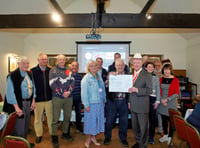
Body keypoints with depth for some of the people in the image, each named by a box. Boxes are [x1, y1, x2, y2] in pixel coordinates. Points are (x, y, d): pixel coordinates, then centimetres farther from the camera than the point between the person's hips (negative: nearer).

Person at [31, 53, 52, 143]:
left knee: (51, 117, 11)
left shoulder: (50, 71, 4)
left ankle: (52, 133, 30)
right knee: (38, 118, 11)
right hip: (38, 99, -2)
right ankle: (39, 135, 30)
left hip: (49, 98, 2)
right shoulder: (33, 71, -3)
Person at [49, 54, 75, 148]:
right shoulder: (53, 70, 0)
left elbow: (72, 81, 4)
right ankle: (54, 137, 12)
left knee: (67, 116, 13)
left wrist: (69, 91, -12)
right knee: (55, 118, -1)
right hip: (57, 98, -4)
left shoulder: (69, 71, 12)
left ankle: (65, 133, 30)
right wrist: (62, 93, -15)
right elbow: (52, 84, -10)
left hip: (68, 97, 4)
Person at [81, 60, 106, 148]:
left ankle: (93, 137, 31)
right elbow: (84, 93, -12)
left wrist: (104, 100, 9)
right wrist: (86, 105, -15)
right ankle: (88, 139, 24)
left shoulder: (99, 77, 9)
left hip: (100, 103, 6)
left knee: (98, 120, 13)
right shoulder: (86, 78, -9)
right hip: (91, 103, -6)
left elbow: (103, 89, 12)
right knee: (90, 120, 5)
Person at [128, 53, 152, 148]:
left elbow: (150, 90, -16)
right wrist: (129, 102, 14)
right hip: (133, 106, 6)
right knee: (134, 126, 18)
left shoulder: (147, 75, -9)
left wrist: (137, 90, -26)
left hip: (142, 106, -6)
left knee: (143, 127, 8)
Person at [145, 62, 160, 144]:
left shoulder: (156, 78, 9)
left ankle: (151, 137, 19)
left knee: (152, 118, 5)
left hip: (152, 99, 1)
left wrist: (157, 101, 1)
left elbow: (158, 90, 9)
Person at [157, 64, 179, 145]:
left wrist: (167, 99, -14)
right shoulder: (161, 79, 5)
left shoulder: (175, 80, -6)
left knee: (171, 120, 2)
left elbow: (176, 93, -7)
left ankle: (170, 137, 19)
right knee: (164, 119, 12)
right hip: (162, 103, 4)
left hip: (171, 103, -3)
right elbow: (159, 91, 6)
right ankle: (165, 135, 28)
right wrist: (161, 100, -8)